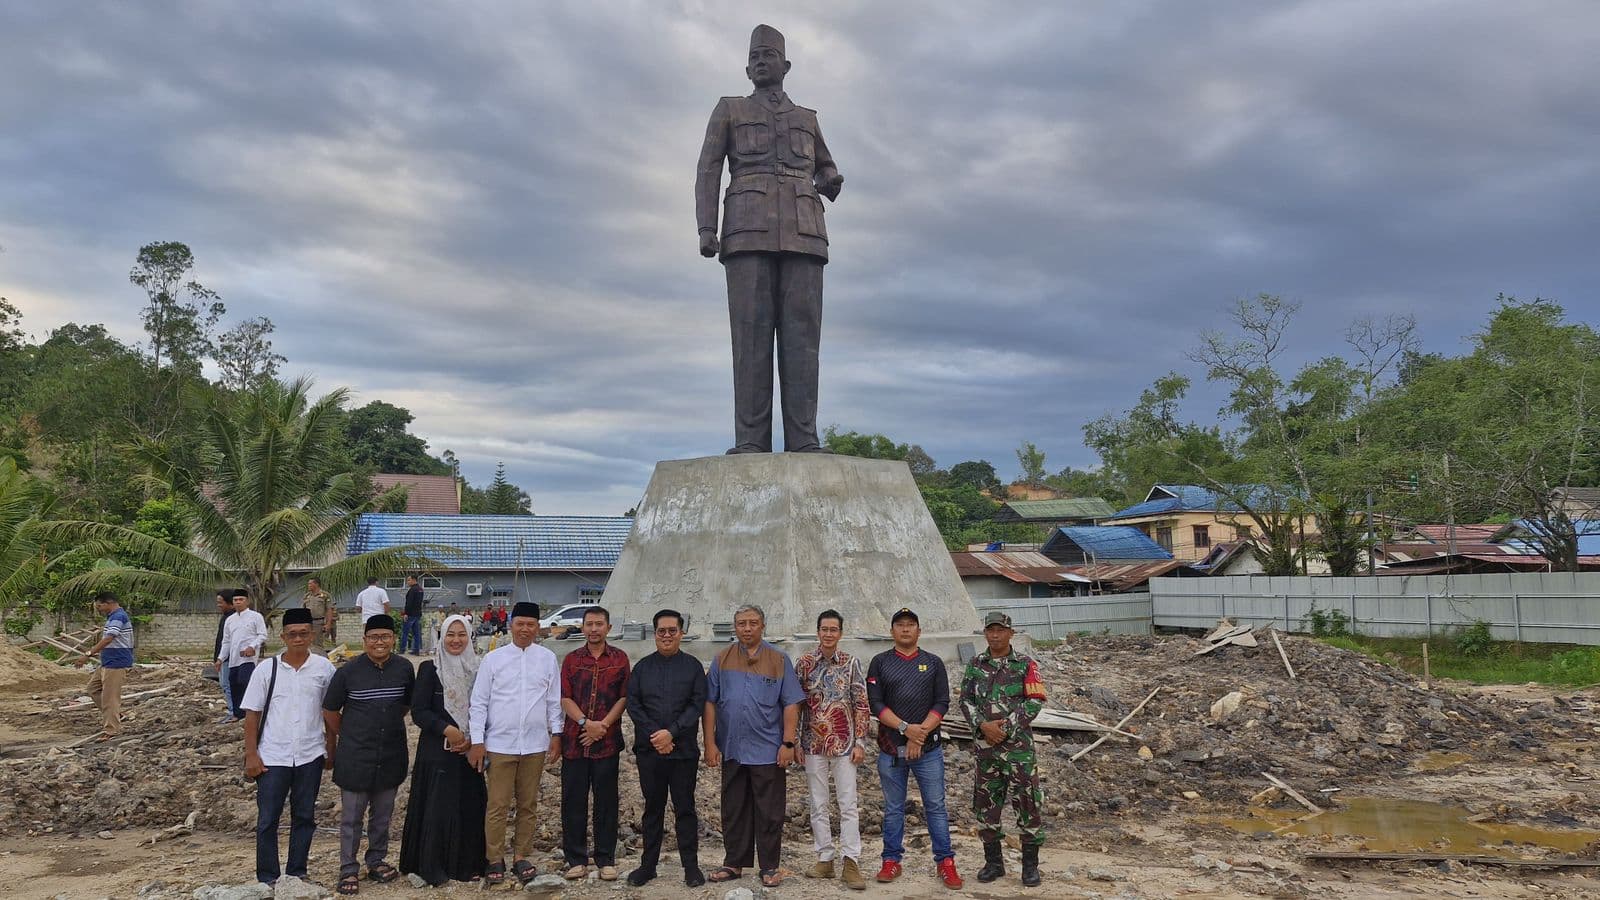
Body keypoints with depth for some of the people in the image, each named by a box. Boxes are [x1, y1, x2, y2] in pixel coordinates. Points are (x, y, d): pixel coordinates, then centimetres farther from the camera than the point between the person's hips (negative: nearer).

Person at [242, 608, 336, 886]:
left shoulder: (324, 668, -2)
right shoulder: (266, 669, -4)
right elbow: (252, 714, 0)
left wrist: (330, 749, 7)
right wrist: (251, 755, -4)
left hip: (310, 756, 1)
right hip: (272, 756, -1)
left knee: (304, 817, 11)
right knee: (267, 820, 6)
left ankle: (297, 874, 24)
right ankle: (267, 879, 19)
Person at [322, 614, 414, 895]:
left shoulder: (404, 668, -4)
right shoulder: (348, 671, -12)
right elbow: (330, 711, 1)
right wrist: (348, 736, 9)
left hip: (391, 754, 3)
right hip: (355, 756, -3)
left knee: (383, 814, 16)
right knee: (351, 816, 6)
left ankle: (377, 861, 31)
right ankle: (348, 869, 18)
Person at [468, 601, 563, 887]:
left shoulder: (548, 659, 2)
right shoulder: (493, 658, -2)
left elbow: (554, 701, 7)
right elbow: (479, 702, 0)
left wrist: (556, 735, 3)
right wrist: (477, 741, -3)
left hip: (535, 745, 2)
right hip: (500, 744, -1)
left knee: (528, 804, 11)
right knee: (498, 805, 2)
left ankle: (521, 856, 23)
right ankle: (495, 859, 17)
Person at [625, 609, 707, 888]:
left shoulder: (693, 666, 3)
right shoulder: (643, 667, 8)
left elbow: (698, 705, -4)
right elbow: (632, 704, 2)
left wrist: (671, 732, -14)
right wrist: (654, 735, -11)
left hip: (684, 749, -1)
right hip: (649, 750, 2)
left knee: (685, 808, 3)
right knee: (652, 809, 9)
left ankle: (691, 865, 11)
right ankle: (648, 865, 18)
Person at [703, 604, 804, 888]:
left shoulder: (779, 660, -1)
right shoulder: (722, 660, 5)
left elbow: (791, 704, -3)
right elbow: (710, 703, 4)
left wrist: (788, 743, -9)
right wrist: (710, 743, -2)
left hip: (768, 751, -2)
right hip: (731, 750, 2)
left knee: (769, 813, 4)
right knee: (733, 811, 12)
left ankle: (770, 867, 14)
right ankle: (734, 863, 24)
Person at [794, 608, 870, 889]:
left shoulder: (852, 663, -1)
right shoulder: (803, 664, 1)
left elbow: (861, 705, 0)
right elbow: (795, 705, 4)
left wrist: (860, 742, -5)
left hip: (843, 743, -1)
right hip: (813, 744, 1)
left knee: (848, 805, -1)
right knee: (818, 805, 8)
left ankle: (850, 864, 2)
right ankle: (825, 860, 17)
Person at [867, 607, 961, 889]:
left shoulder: (934, 663, 6)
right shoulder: (880, 663, 4)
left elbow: (942, 704, -1)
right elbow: (875, 703, -4)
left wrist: (920, 734, -13)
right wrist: (906, 728, -16)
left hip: (928, 748, 0)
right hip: (891, 749, 0)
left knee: (936, 806, 3)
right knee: (893, 809, 9)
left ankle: (945, 862, 11)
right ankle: (892, 861, 19)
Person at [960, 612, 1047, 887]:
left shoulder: (1026, 665, -2)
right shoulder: (975, 664, 7)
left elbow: (1035, 702, -8)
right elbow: (966, 700, 4)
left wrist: (1006, 727, -14)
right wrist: (983, 725, -12)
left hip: (1018, 745, -3)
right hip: (983, 746, 3)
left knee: (1027, 803, 0)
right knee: (985, 804, 9)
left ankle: (1030, 865, 13)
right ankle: (993, 862, 22)